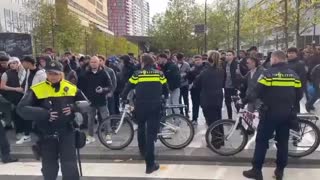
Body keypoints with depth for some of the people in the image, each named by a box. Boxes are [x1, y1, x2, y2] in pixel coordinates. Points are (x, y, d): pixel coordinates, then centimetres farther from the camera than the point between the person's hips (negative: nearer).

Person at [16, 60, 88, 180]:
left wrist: (73, 108, -14)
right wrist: (44, 114, -23)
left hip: (66, 132, 0)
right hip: (46, 134, 0)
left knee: (70, 167, -1)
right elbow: (21, 109, -13)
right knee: (49, 169, 14)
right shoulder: (36, 90, -6)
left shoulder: (71, 88, -2)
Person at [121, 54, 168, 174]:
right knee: (151, 132, 1)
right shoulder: (159, 74, 5)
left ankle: (142, 151, 44)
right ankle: (150, 164, 1)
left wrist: (123, 98, 23)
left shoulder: (138, 74, 0)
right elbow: (165, 89, 14)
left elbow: (128, 87, 5)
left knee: (141, 128, 27)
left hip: (140, 106, 0)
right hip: (154, 106, 0)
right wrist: (165, 98, 34)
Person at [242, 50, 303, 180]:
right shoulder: (294, 74, 6)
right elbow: (299, 95, 8)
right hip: (287, 114, 5)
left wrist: (245, 100, -1)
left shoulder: (268, 73, -10)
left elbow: (257, 92, -13)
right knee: (283, 141, 14)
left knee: (262, 141, 4)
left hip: (270, 113, -5)